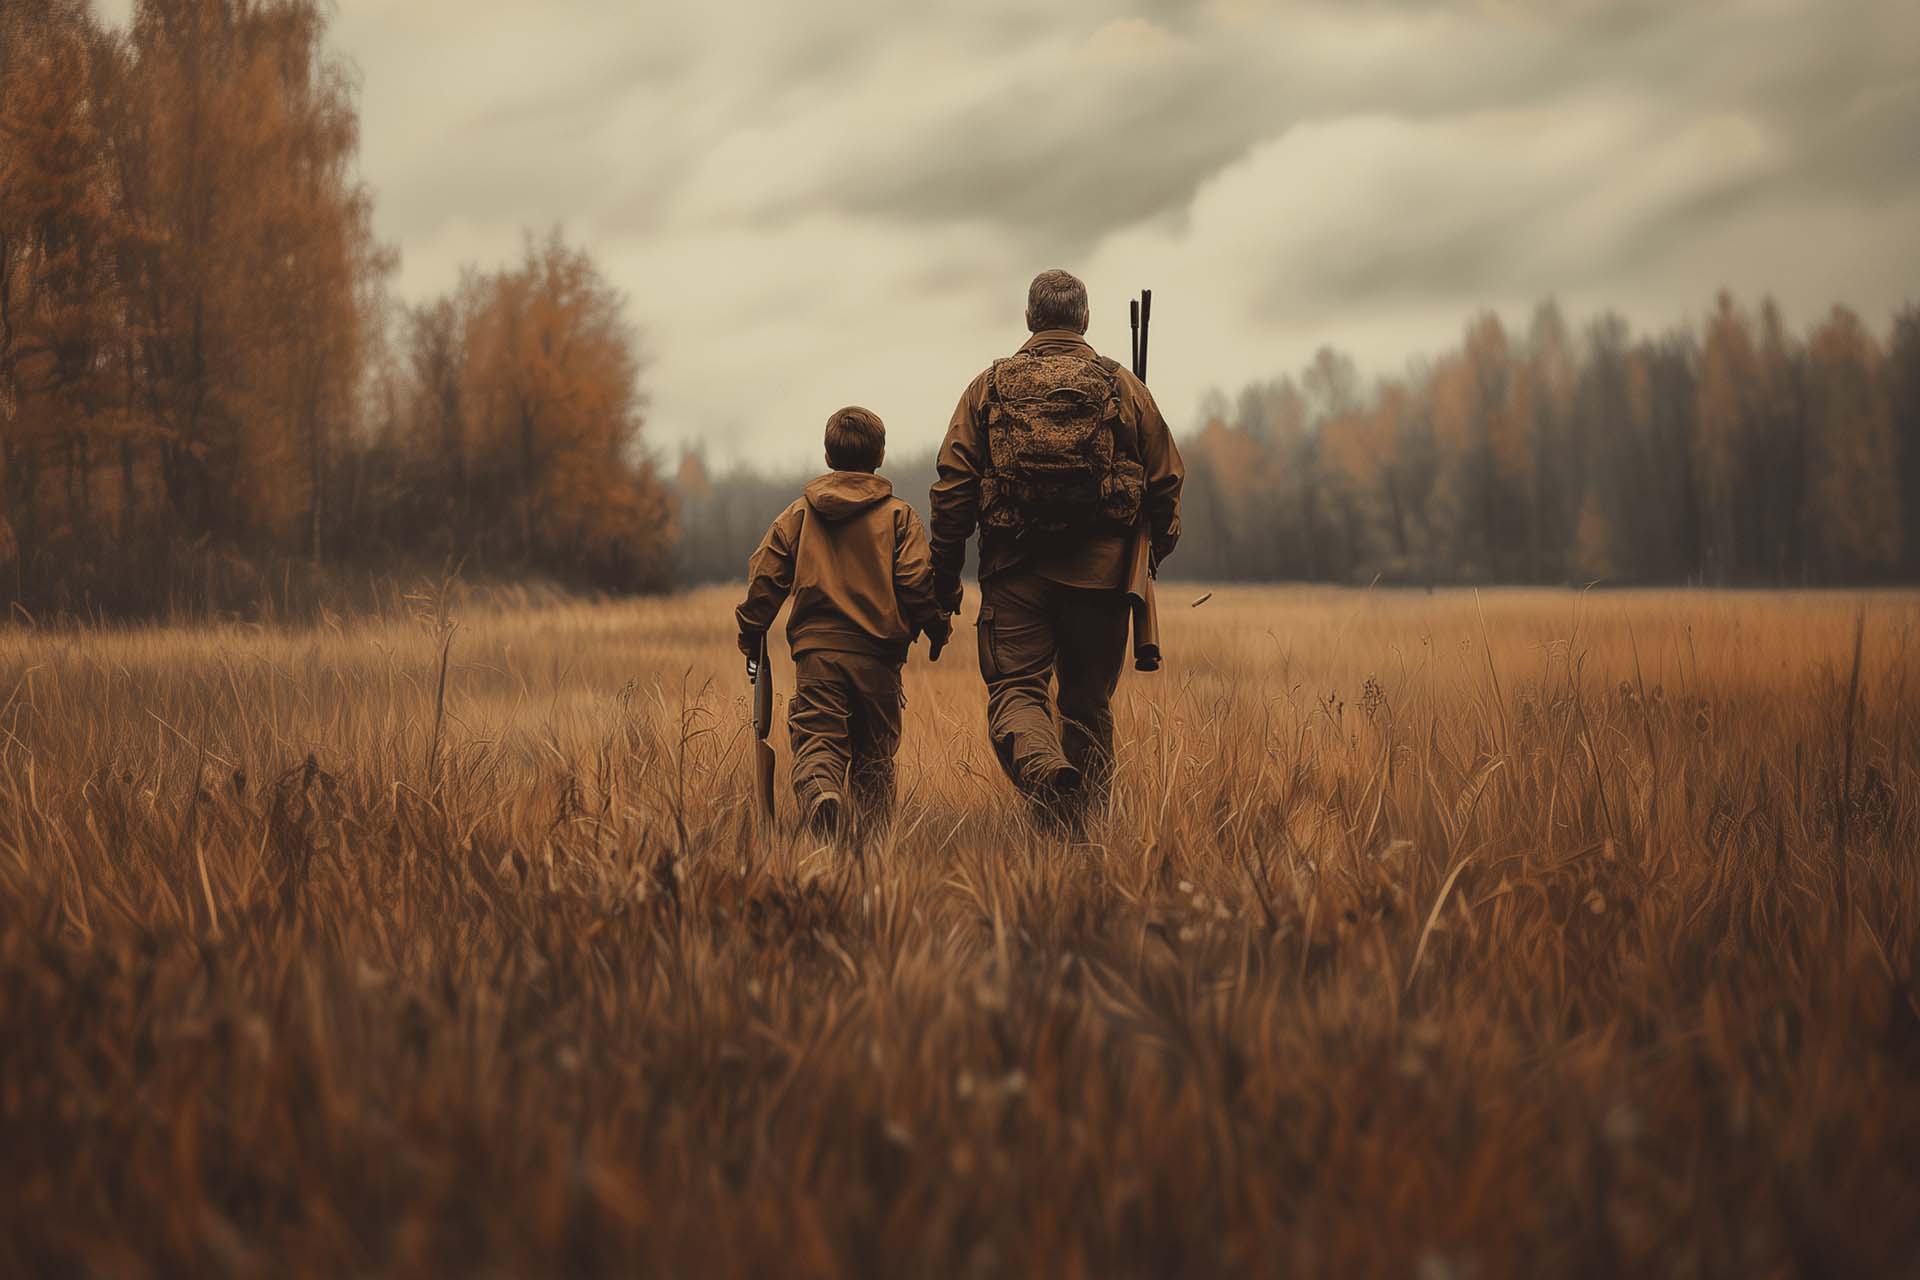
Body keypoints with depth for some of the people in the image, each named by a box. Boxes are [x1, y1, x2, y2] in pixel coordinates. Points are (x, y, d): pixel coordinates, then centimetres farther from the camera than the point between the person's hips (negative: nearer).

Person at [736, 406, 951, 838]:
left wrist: (752, 635, 17)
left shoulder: (798, 514, 9)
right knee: (873, 753, 12)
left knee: (817, 741, -6)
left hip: (815, 647, 0)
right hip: (876, 654, 0)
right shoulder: (898, 515, 3)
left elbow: (765, 576, 6)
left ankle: (820, 791, -37)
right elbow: (916, 582, -5)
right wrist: (938, 627, 10)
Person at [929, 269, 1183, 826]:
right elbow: (1166, 482, 8)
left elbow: (954, 486, 1)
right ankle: (1085, 822, 12)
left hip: (1015, 569, -1)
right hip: (1100, 568, 1)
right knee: (1088, 700, 13)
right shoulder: (1123, 387, 6)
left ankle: (1042, 767, -31)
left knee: (1014, 688, -1)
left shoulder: (990, 386, 5)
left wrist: (944, 574, 6)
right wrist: (1153, 553, 23)